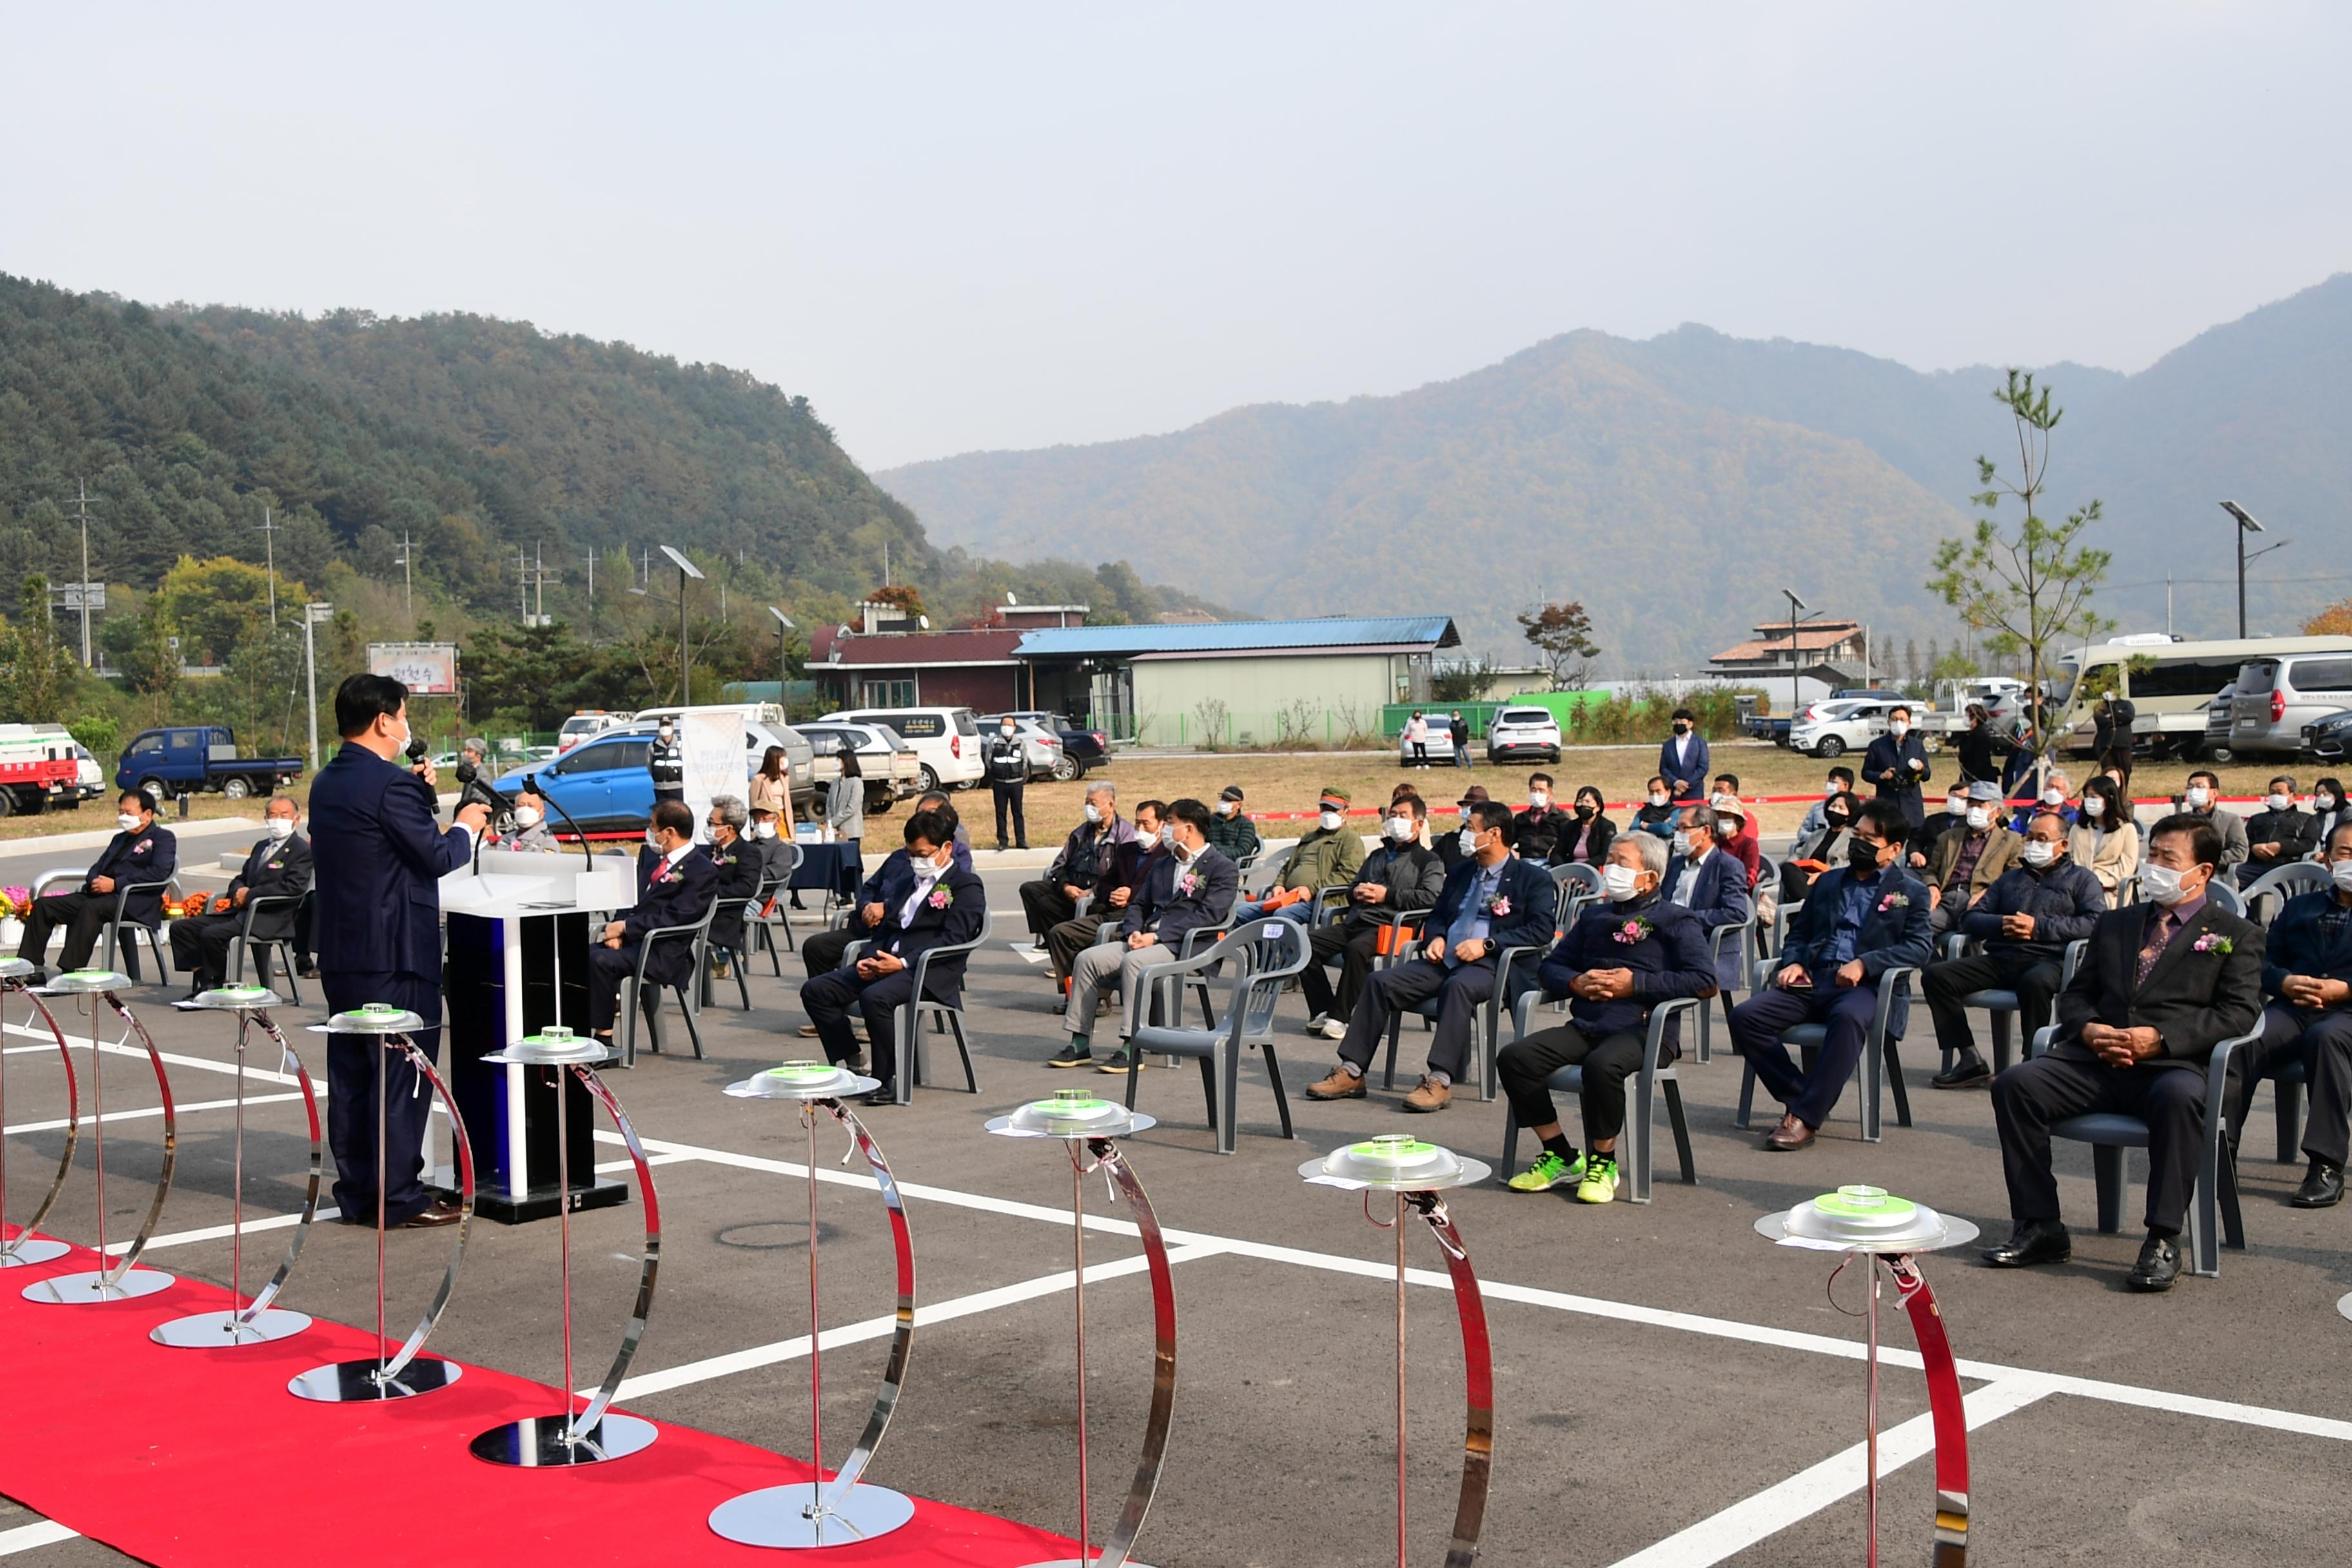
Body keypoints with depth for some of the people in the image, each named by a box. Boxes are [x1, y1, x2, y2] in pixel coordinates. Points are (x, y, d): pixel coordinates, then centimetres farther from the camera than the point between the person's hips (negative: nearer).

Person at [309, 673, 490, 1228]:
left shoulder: (327, 783, 12)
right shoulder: (389, 784, -17)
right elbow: (437, 857, -16)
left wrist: (418, 792, 13)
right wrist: (466, 827, 2)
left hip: (340, 953, 9)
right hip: (395, 954, -9)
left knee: (350, 1075, 12)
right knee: (402, 1077, -2)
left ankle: (356, 1192, 19)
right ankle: (400, 1197, 1)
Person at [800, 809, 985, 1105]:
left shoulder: (966, 886, 1)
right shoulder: (907, 883, 28)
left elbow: (953, 938, -12)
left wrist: (903, 963, -20)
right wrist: (870, 958, 0)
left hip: (928, 971, -8)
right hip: (884, 963, 8)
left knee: (875, 997, -36)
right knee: (815, 990, -7)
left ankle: (890, 1080, -23)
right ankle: (851, 1063, -1)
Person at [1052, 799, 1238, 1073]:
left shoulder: (1222, 869, 0)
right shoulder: (1162, 865, 26)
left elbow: (1208, 914, -12)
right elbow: (1138, 904, 24)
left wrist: (1157, 936, -17)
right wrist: (1134, 932, 0)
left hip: (1183, 947, -8)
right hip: (1146, 940, 8)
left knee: (1134, 963, -34)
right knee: (1087, 959, -11)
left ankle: (1131, 1049, -33)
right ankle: (1080, 1044, -10)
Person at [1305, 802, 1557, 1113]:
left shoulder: (1533, 878, 3)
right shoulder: (1461, 871, 24)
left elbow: (1541, 930, -8)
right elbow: (1437, 914, 29)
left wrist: (1487, 944, -17)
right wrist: (1435, 937, 4)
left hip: (1492, 964, -6)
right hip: (1445, 958, 7)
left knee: (1458, 986, -40)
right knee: (1380, 982, -13)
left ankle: (1439, 1081, -41)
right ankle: (1351, 1073, -13)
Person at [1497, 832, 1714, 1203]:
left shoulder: (1675, 920, 7)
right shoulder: (1594, 917, 25)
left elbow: (1704, 981, -7)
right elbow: (1550, 967, 25)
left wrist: (1636, 984, -11)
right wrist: (1577, 983, 1)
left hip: (1643, 1028, -6)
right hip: (1585, 1026, 6)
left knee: (1602, 1065, -39)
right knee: (1514, 1058, -18)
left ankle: (1603, 1163, -15)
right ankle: (1560, 1157, -5)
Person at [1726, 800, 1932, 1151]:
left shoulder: (1911, 893, 12)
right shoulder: (1828, 882, 26)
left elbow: (1920, 947, -2)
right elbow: (1798, 932, 27)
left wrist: (1865, 963, -16)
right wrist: (1793, 963, 4)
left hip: (1866, 987, -5)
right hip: (1812, 981, 5)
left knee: (1849, 1018, -42)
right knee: (1745, 1016, -21)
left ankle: (1804, 1118, -38)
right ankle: (1803, 1099, -12)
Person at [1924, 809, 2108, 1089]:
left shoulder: (2080, 879, 16)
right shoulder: (2010, 879, 30)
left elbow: (2096, 921, -3)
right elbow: (1970, 919, 20)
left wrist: (2039, 928, -10)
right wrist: (2000, 924, -3)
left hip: (2048, 960, -5)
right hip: (2000, 958, 5)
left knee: (2035, 982, -41)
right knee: (1936, 975, -17)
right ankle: (1970, 1061, -18)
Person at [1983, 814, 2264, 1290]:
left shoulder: (2235, 935, 13)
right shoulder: (2115, 924, 26)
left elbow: (2240, 1012, -1)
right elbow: (2075, 994, 21)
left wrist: (2161, 1037, -15)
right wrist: (2089, 1028, -4)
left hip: (2172, 1064, -4)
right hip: (2097, 1061, 4)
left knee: (2179, 1096, -40)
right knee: (2015, 1084, -22)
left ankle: (2163, 1241, -30)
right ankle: (2041, 1228, -15)